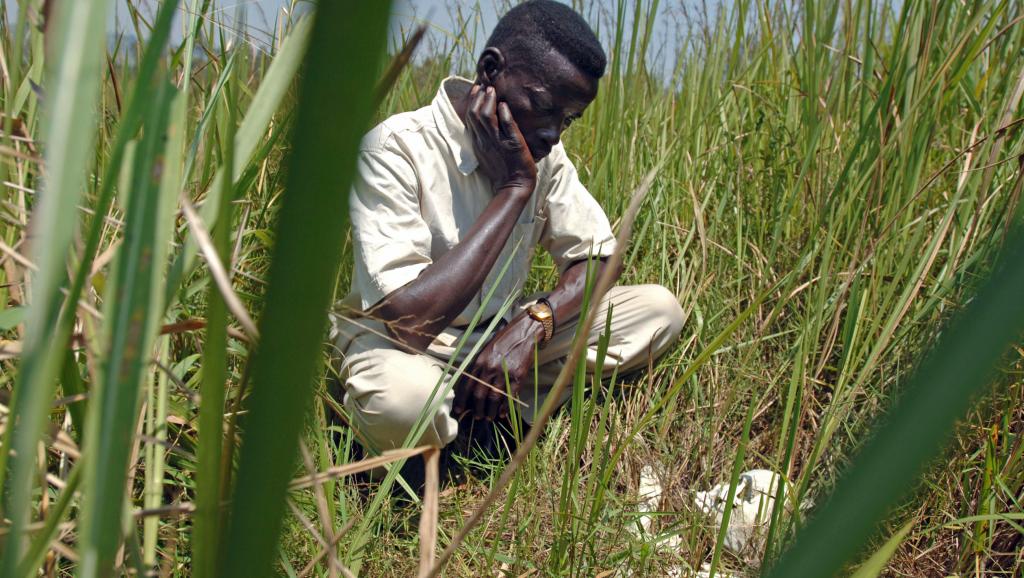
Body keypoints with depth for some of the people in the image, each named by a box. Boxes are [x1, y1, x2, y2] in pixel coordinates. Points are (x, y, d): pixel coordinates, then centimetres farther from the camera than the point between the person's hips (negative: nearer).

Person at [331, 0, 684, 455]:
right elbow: (407, 321, -32)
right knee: (400, 404, -42)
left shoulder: (542, 152, -3)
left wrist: (531, 325, -23)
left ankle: (494, 405, -10)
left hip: (502, 334, 6)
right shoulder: (398, 147, -24)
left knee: (661, 308, -9)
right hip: (403, 346, -6)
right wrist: (513, 190, -28)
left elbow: (596, 257, 0)